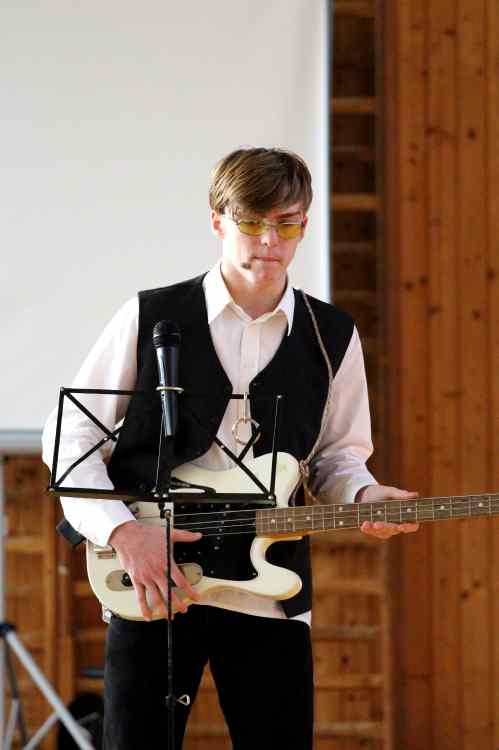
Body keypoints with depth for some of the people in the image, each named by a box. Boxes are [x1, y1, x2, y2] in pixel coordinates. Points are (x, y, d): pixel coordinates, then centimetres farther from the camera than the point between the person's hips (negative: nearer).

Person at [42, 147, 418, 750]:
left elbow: (336, 455, 15)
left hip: (270, 593, 2)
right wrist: (121, 531, -13)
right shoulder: (149, 318, -1)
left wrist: (362, 496, -8)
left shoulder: (331, 336, 7)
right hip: (145, 588, -2)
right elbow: (69, 437, 1)